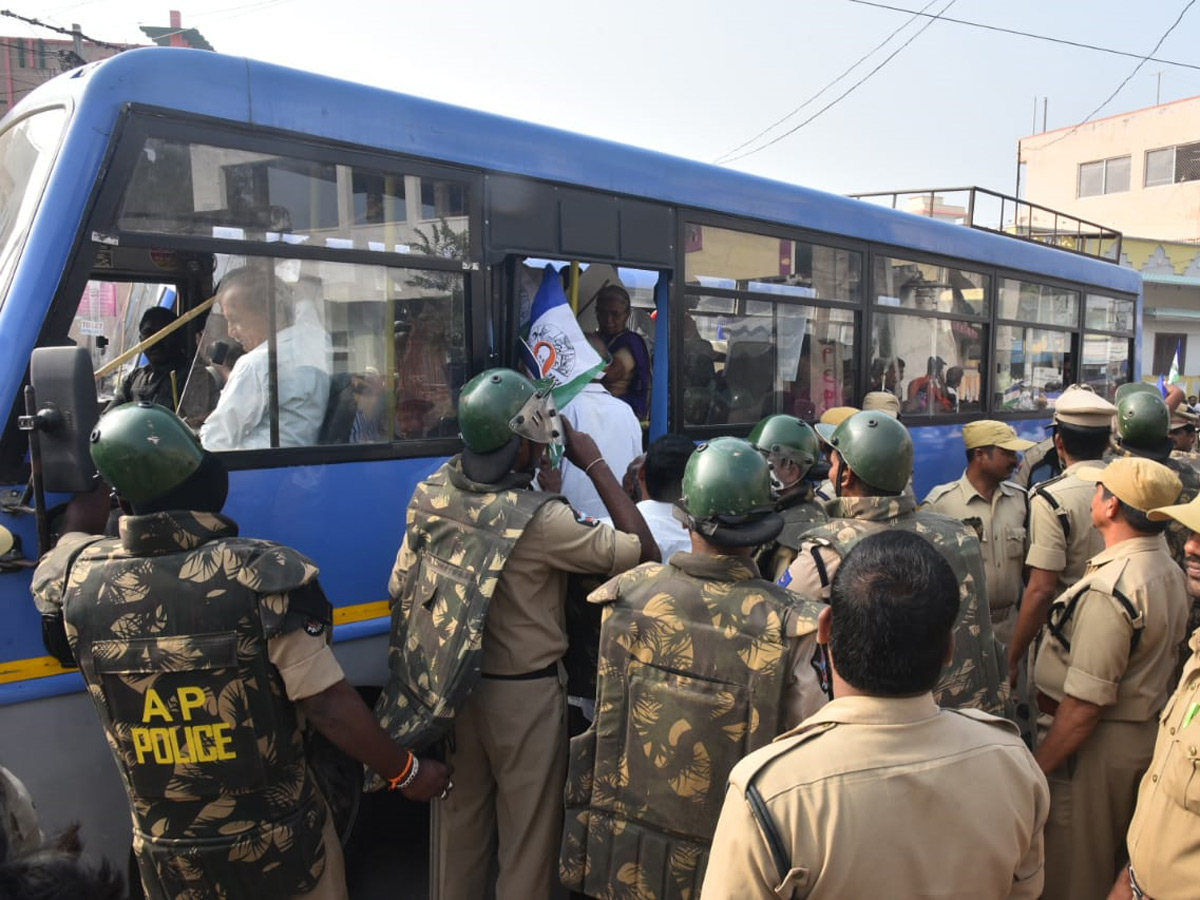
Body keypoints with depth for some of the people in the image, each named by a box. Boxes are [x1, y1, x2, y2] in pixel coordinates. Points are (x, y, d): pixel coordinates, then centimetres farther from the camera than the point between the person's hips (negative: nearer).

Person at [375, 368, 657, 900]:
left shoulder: (432, 493, -9)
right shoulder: (540, 521, -27)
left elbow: (400, 589, 2)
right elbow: (644, 552, -20)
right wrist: (595, 464, -15)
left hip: (452, 688, 6)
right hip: (524, 695, -6)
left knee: (459, 821, 23)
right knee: (527, 832, 14)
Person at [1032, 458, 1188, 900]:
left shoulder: (1108, 589, -28)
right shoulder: (1168, 570, 1)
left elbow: (1085, 705, -27)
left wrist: (1037, 767, -18)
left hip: (1095, 745, -9)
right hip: (1145, 728, 9)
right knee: (1119, 864, 26)